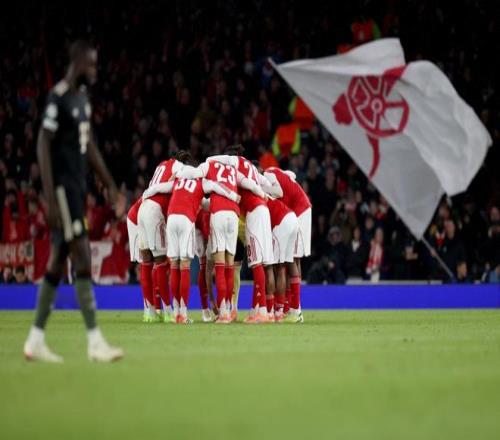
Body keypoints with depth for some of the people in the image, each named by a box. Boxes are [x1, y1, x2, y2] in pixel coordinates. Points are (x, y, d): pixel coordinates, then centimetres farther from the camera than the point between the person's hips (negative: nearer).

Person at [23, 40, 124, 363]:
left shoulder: (83, 97, 14)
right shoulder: (58, 98, -14)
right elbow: (43, 147, -16)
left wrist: (111, 187, 20)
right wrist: (50, 199, -20)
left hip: (78, 187, 9)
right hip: (63, 188, -9)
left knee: (58, 262, 10)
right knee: (83, 258, -12)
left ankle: (36, 341, 15)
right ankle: (95, 342, -14)